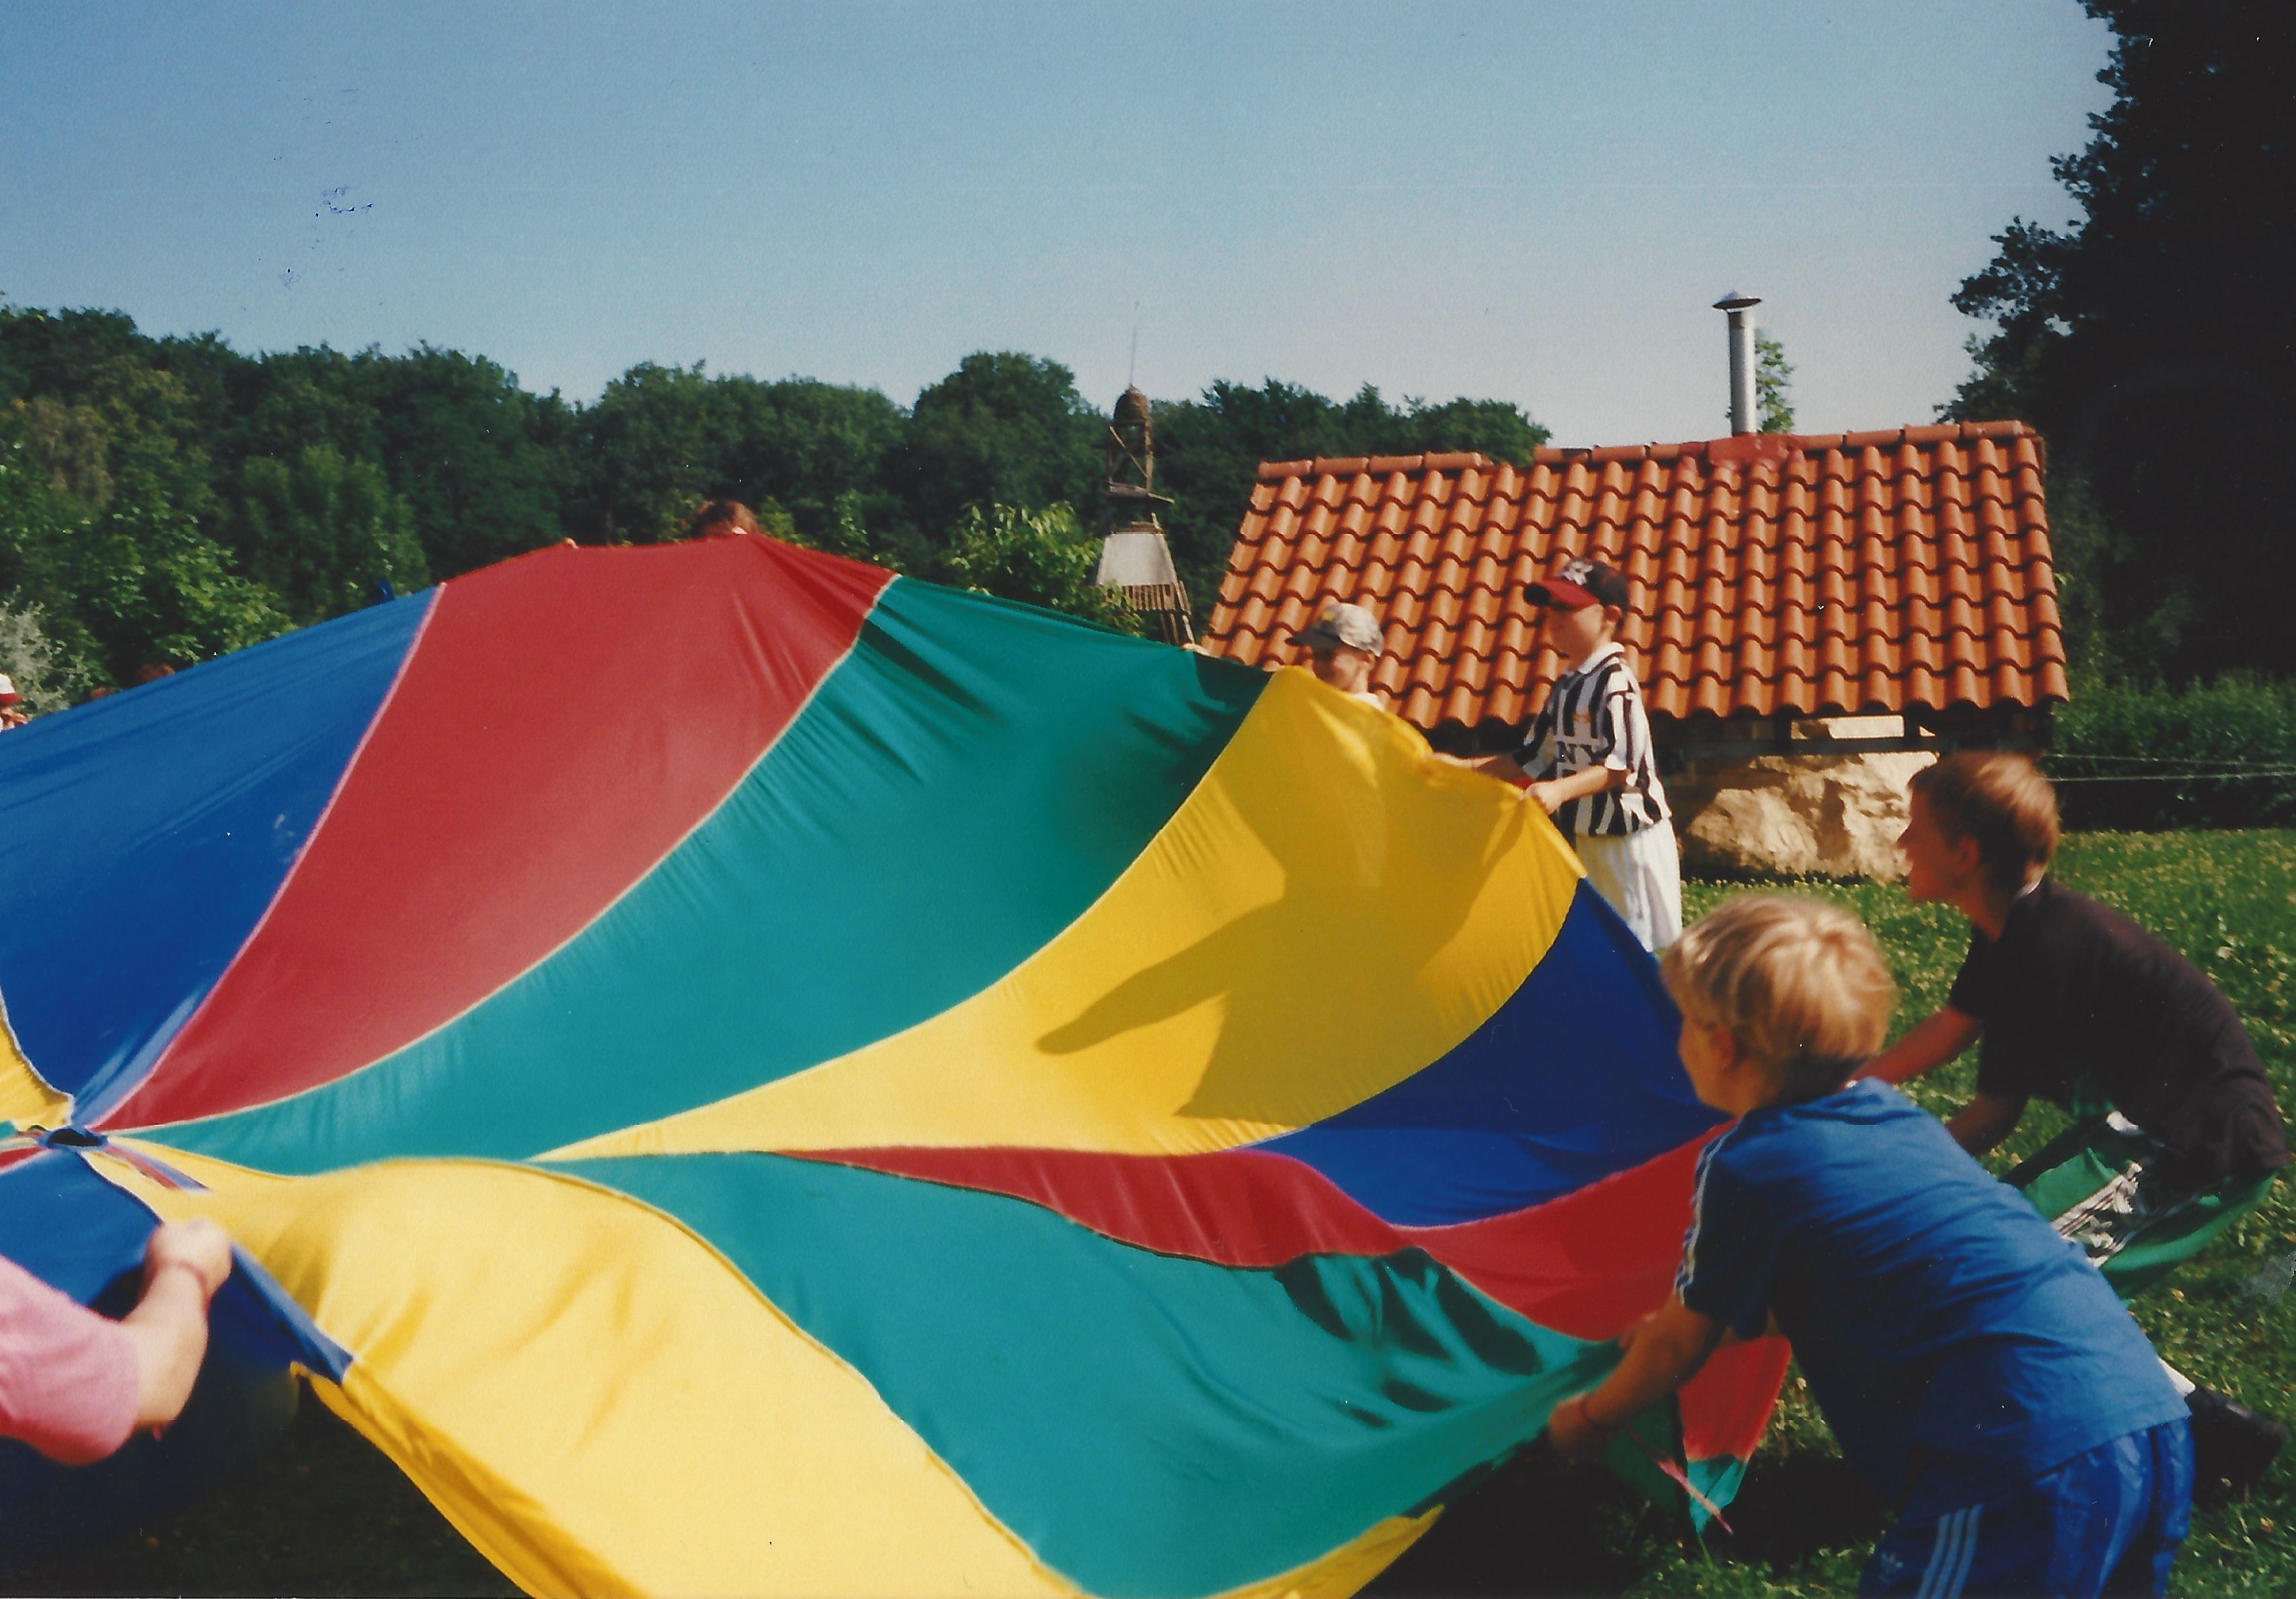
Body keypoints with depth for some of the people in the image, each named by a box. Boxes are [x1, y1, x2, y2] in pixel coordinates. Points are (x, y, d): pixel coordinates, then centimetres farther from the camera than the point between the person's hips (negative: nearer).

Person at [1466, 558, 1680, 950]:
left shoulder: (1615, 681, -16)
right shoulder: (1563, 688, 10)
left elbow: (1621, 766, -24)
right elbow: (1532, 760, 13)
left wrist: (1560, 790, -36)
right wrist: (1465, 768, 5)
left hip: (1631, 839, -9)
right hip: (1586, 838, 9)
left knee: (1643, 945, -3)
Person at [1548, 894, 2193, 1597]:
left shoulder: (1746, 1165, -3)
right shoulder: (1896, 1114, 19)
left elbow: (1681, 1347, 12)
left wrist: (1590, 1418, 30)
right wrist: (1682, 1324, 46)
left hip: (2033, 1468, -8)